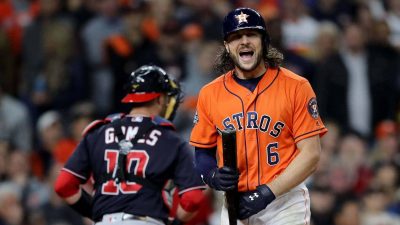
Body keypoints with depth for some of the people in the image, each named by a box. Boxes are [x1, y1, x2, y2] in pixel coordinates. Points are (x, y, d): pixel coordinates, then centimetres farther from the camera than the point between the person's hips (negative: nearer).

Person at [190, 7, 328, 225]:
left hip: (285, 204, -3)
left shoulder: (295, 87, -3)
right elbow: (202, 152, 15)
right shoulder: (210, 93, 7)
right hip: (234, 205, 3)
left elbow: (311, 154, -6)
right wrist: (213, 176, -8)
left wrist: (267, 193, -14)